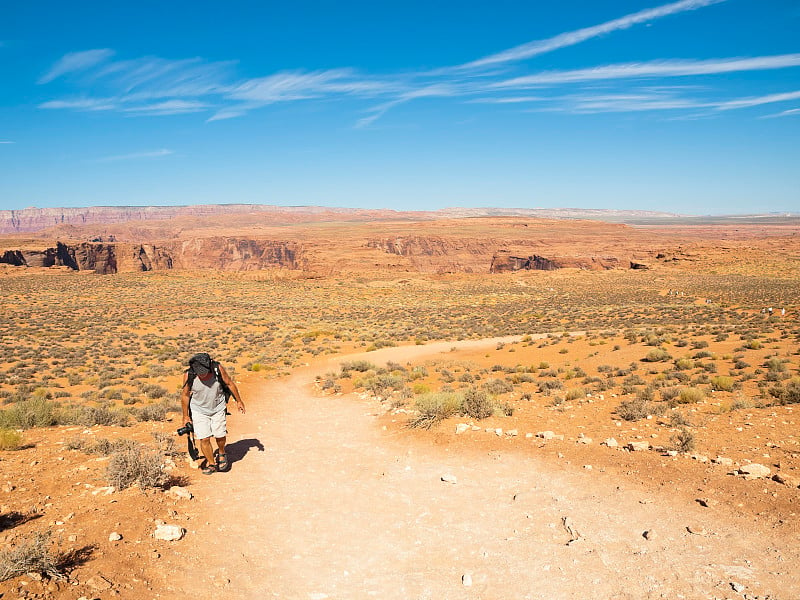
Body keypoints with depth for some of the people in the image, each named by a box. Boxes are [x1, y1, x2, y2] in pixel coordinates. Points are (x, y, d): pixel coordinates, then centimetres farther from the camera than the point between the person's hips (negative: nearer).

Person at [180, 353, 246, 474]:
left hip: (218, 408, 0)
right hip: (199, 410, 0)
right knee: (204, 438, -5)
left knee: (220, 435, 2)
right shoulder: (189, 375, -19)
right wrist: (186, 416, 3)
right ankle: (211, 463, 16)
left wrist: (239, 401, 4)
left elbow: (230, 383, -4)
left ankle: (221, 453, 34)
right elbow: (185, 395, -5)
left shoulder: (217, 369, -19)